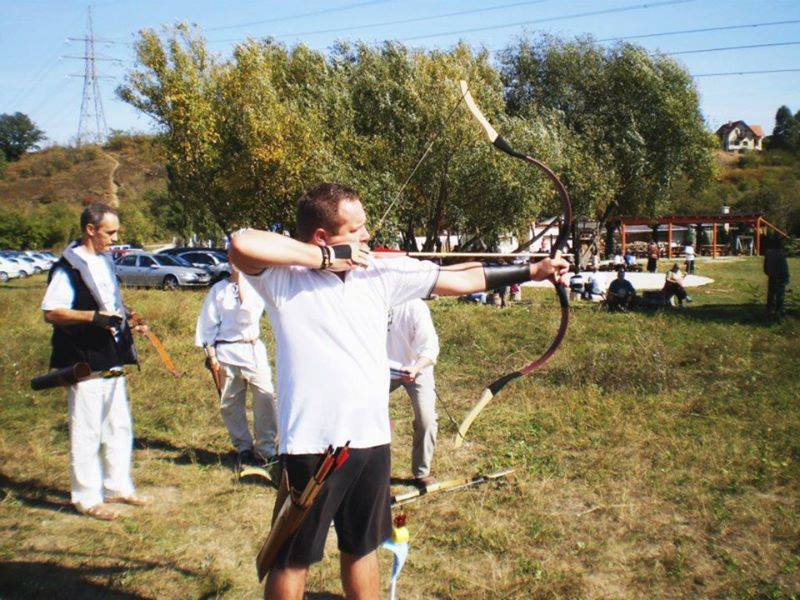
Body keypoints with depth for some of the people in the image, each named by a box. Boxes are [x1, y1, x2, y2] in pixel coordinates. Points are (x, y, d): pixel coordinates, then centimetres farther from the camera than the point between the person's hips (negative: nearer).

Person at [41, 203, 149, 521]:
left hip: (112, 361, 9)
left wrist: (128, 321, 13)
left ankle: (118, 487, 28)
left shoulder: (104, 261, 14)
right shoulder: (68, 266, -13)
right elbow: (51, 312, -20)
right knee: (86, 433, 0)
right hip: (84, 364, -9)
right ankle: (86, 497, 11)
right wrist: (93, 316, -30)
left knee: (119, 428, 15)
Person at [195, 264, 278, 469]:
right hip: (226, 351, 1)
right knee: (230, 403, 6)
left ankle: (265, 449, -3)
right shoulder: (218, 289, 8)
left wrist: (241, 280, -6)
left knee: (265, 397, -11)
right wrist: (211, 354, 0)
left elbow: (248, 315, -12)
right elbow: (208, 322, 8)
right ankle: (244, 448, 20)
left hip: (253, 349, -1)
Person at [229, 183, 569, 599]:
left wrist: (532, 271, 7)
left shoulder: (382, 271, 2)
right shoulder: (283, 277, -11)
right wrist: (324, 258, -23)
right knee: (293, 560, 12)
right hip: (311, 444, -5)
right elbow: (241, 244, -31)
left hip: (372, 438, 5)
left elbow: (461, 280, 6)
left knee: (362, 547, 23)